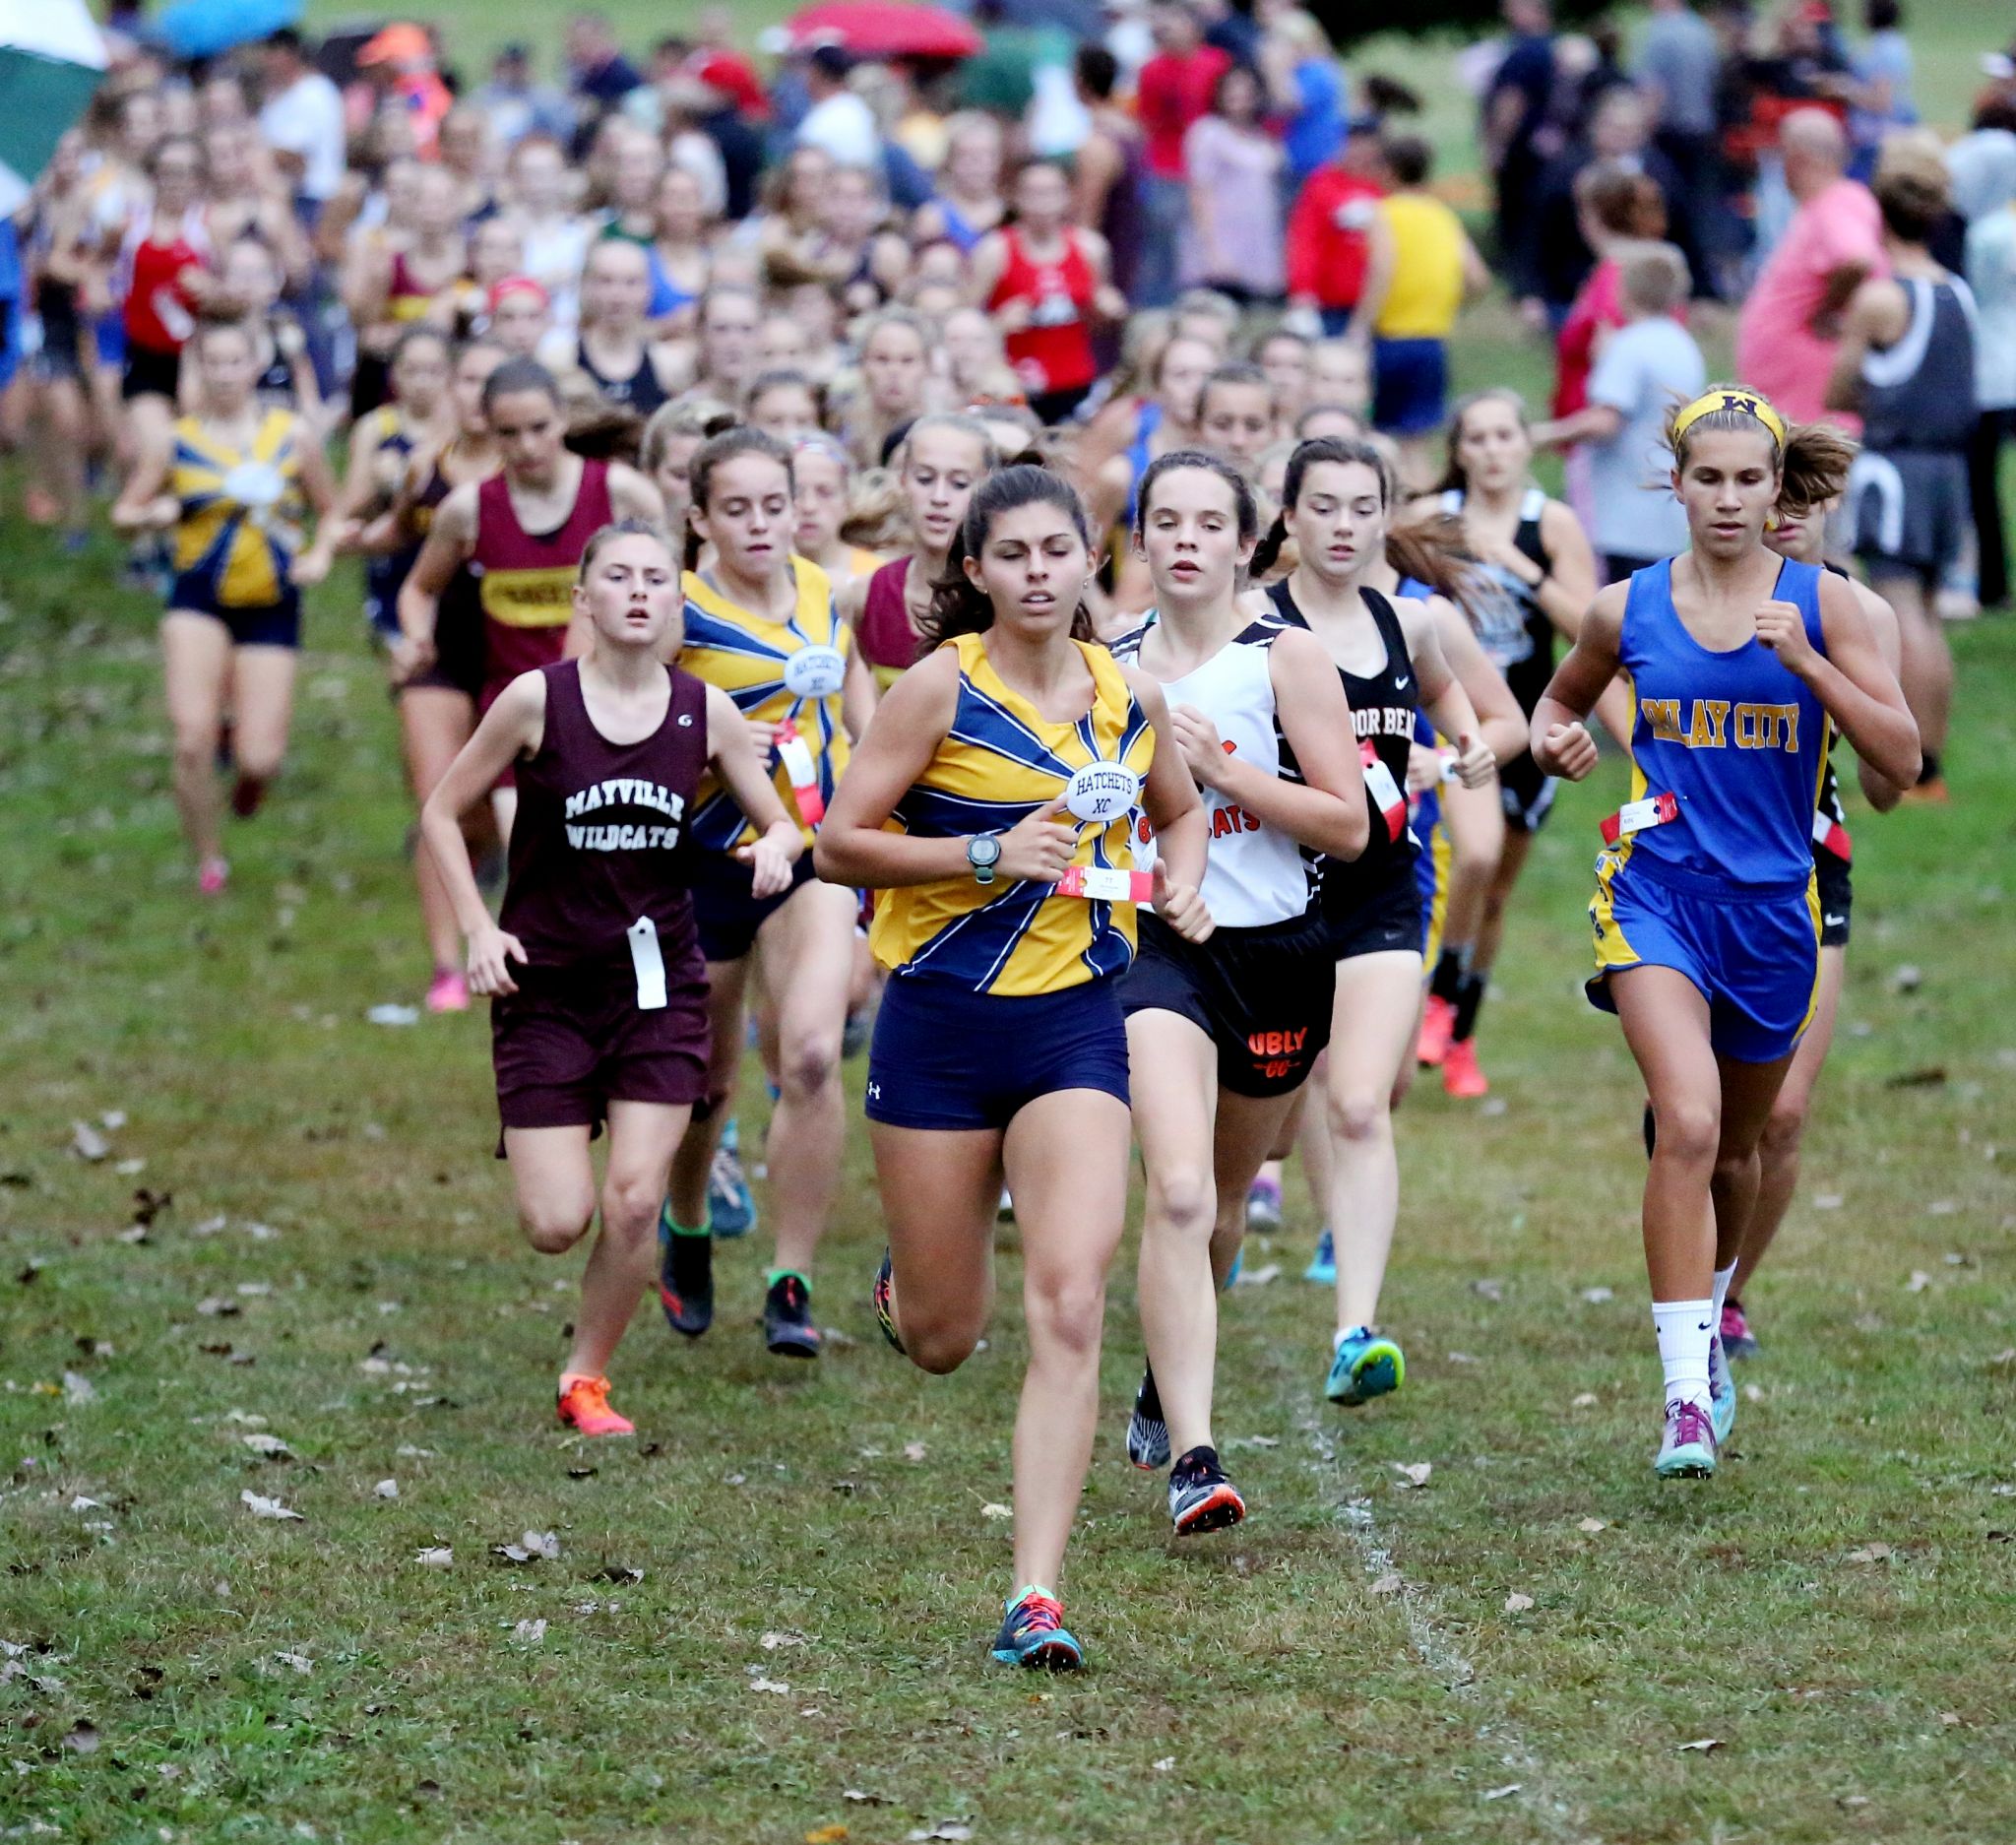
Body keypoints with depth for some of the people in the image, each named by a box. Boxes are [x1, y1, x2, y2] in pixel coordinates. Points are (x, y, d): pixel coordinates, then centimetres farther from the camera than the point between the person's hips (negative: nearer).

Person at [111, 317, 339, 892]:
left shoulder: (292, 435, 2)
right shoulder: (171, 439, 0)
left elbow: (330, 509, 11)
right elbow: (125, 512, 7)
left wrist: (321, 554, -8)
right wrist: (156, 514, -15)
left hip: (272, 607, 1)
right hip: (200, 601, -1)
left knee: (260, 759, -8)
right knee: (193, 738, -16)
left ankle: (249, 768, 33)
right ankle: (208, 861, 8)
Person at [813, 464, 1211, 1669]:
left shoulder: (1132, 696, 5)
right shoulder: (942, 687, -7)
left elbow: (1180, 810, 25)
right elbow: (841, 846, -8)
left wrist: (1182, 884, 4)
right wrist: (989, 854, -19)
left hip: (1075, 1026, 2)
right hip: (940, 1025, -2)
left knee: (1070, 1311, -15)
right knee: (941, 1341, 7)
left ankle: (1037, 1600, -13)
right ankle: (903, 1283, 47)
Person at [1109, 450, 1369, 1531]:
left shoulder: (1285, 658, -3)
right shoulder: (1109, 667, 5)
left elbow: (1348, 824, -8)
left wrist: (1220, 764, -16)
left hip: (1275, 953, 1)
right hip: (1155, 947, -1)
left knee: (1223, 1206, 17)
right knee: (1179, 1194, -21)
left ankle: (1163, 1389, 45)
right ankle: (1190, 1456, -26)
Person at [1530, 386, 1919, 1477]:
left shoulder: (1820, 602, -3)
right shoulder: (1627, 610, 1)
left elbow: (1901, 759, -8)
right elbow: (1561, 699, 21)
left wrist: (1804, 660, -20)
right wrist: (1554, 739, -3)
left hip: (1772, 904, 2)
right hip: (1657, 887, -2)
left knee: (1736, 1147, 17)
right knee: (1688, 1124, -22)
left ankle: (1709, 1324, 46)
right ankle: (1685, 1393, -22)